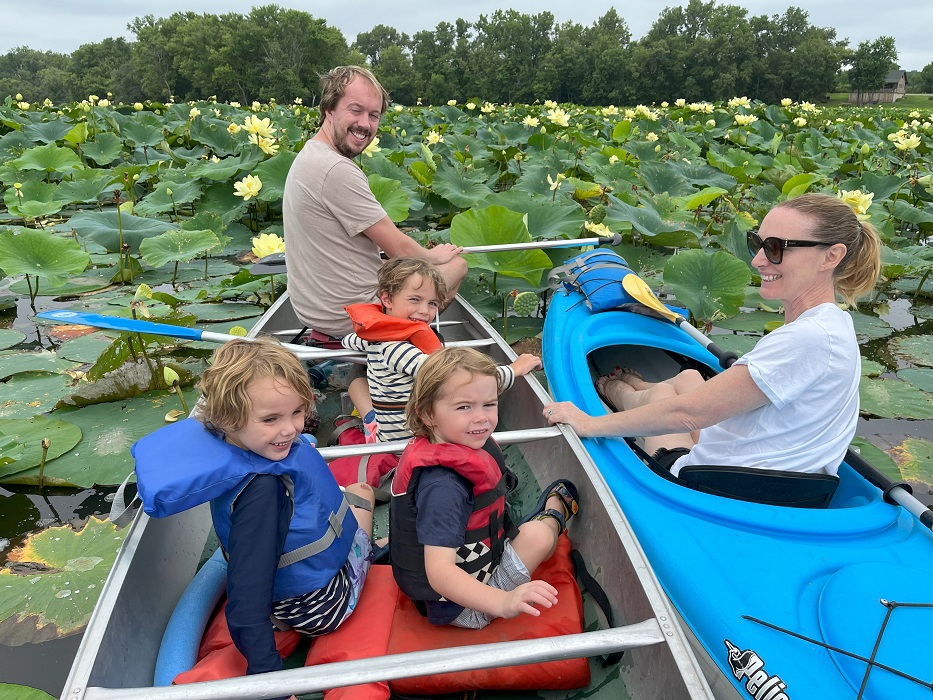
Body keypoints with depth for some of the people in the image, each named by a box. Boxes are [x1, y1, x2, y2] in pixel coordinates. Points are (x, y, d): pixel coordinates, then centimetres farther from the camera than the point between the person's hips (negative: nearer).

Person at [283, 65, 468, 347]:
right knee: (457, 263, 6)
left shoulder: (308, 157, 8)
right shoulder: (338, 170, -25)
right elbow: (399, 249, -19)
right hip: (351, 319, -10)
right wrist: (434, 256, 2)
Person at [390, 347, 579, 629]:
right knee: (537, 536, -8)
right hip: (461, 610, -9)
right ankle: (554, 511, 22)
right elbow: (439, 572, -40)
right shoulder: (442, 486, -35)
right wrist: (504, 602, -51)